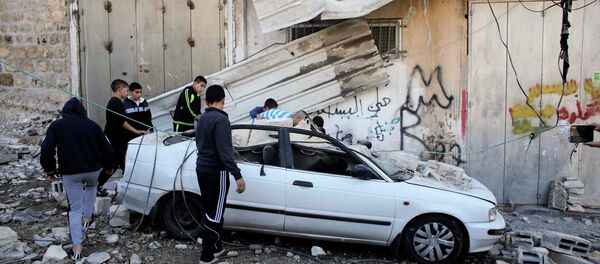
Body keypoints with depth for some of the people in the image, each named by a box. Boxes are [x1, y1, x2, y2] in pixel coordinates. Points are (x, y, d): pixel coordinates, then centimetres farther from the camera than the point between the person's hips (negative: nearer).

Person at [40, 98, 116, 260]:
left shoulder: (56, 126, 1)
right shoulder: (92, 125, 4)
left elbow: (46, 150, -7)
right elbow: (106, 148, 6)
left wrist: (49, 170, 7)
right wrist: (109, 166, 21)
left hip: (69, 172, -1)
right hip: (92, 169, 1)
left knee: (75, 208, 7)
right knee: (91, 186, 36)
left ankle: (77, 247, 2)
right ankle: (87, 217, 33)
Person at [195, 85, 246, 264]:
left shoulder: (202, 118, 9)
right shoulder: (221, 119, -18)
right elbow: (225, 151, -25)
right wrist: (238, 176, -25)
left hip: (202, 168, 9)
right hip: (216, 172, -9)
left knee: (210, 211, 16)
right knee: (214, 214, 0)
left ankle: (216, 247, 26)